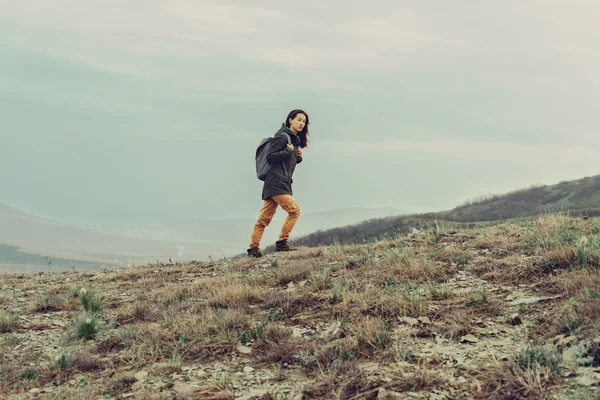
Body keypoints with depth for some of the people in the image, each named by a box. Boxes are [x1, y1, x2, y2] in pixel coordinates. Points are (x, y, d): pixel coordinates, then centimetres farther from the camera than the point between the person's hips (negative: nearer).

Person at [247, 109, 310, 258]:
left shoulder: (294, 140, 21)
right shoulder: (283, 137, -7)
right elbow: (270, 157, -13)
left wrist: (298, 158, 8)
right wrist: (288, 151, -14)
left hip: (283, 183, 9)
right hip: (276, 182, -9)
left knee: (264, 218, 6)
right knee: (294, 210, -14)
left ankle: (253, 248, 5)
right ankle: (281, 244, -10)